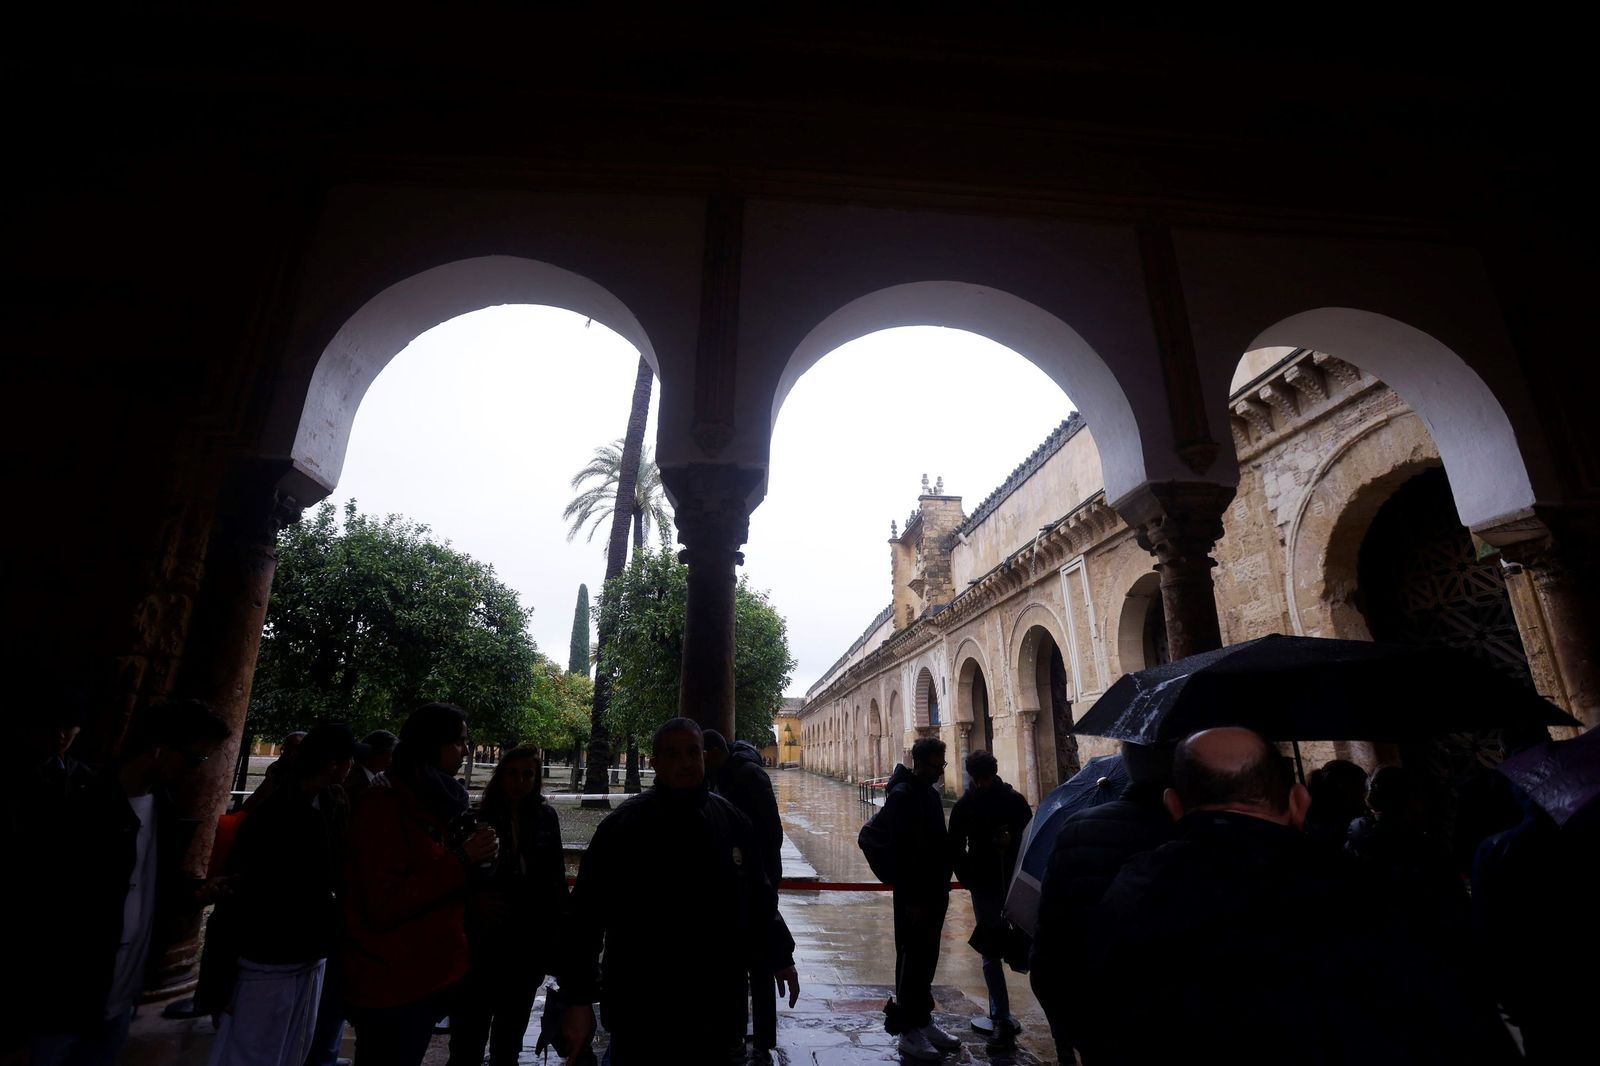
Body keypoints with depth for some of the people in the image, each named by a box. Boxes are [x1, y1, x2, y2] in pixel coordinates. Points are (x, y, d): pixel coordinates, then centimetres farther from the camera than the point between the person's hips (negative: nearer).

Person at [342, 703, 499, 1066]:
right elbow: (384, 905, -22)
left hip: (433, 977, 7)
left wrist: (479, 862, -4)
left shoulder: (438, 802, 6)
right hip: (390, 987, -7)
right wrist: (463, 861, -25)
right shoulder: (383, 807, -17)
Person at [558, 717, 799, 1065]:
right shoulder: (622, 826, -11)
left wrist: (780, 957, 13)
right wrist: (579, 999, -9)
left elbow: (760, 899, 12)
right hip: (641, 1014, -3)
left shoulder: (731, 821, 2)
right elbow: (587, 915, -9)